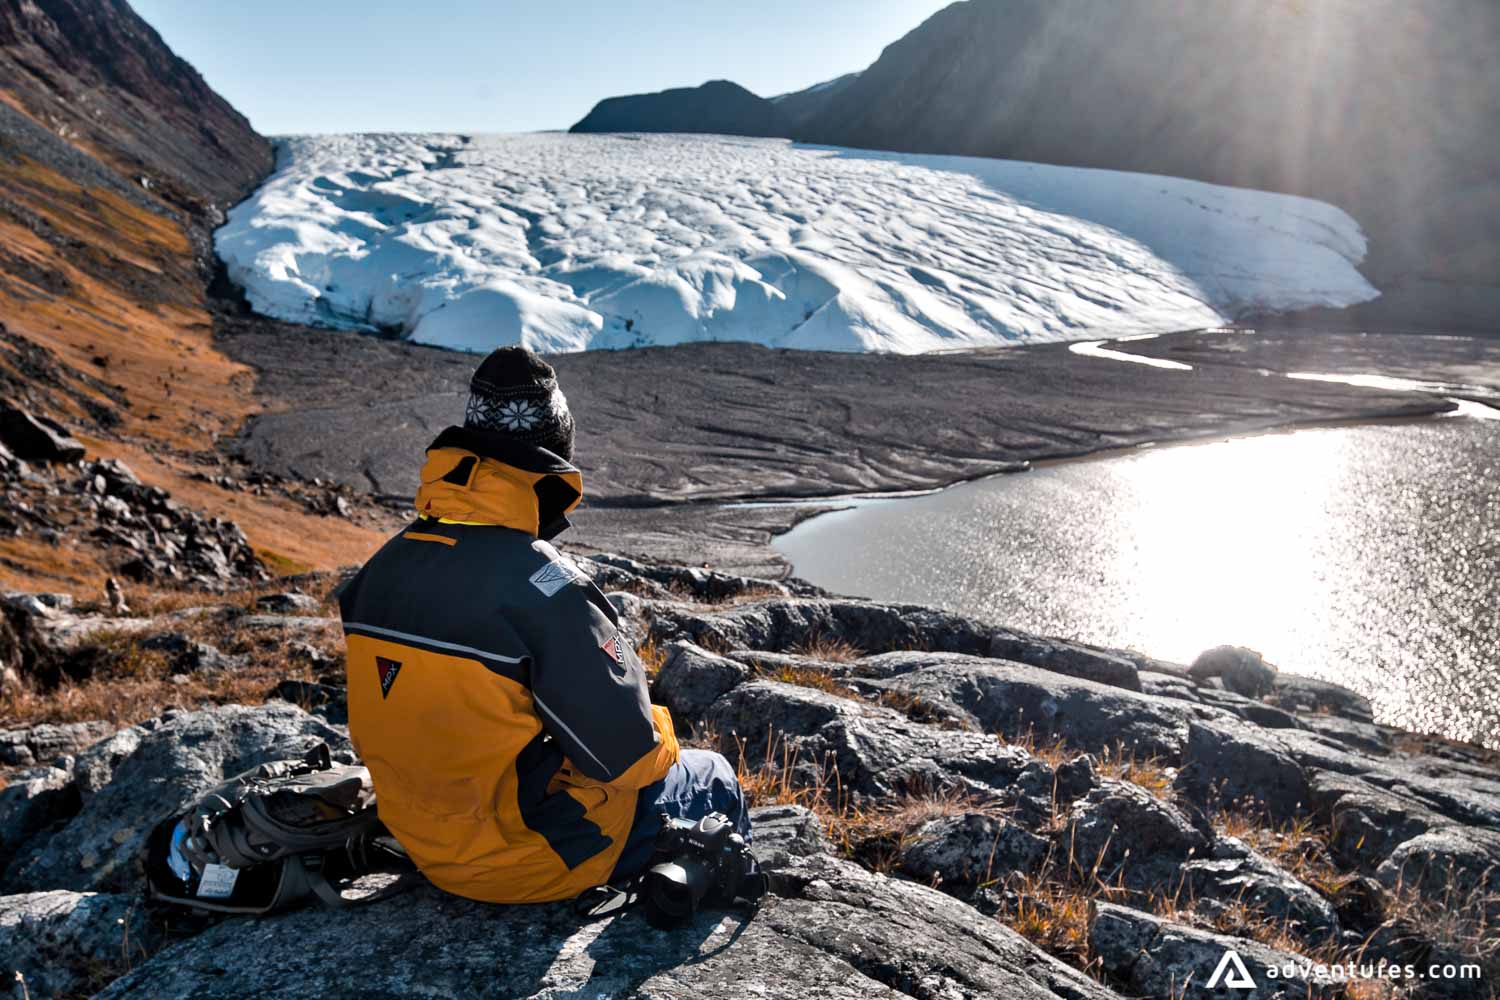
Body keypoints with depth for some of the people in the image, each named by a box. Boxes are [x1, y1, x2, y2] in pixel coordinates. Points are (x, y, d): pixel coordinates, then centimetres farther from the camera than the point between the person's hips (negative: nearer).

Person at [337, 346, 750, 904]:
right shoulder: (541, 585, -28)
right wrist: (659, 746, 0)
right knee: (711, 778, 17)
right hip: (529, 860, -7)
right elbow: (627, 752, -22)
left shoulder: (386, 566, -5)